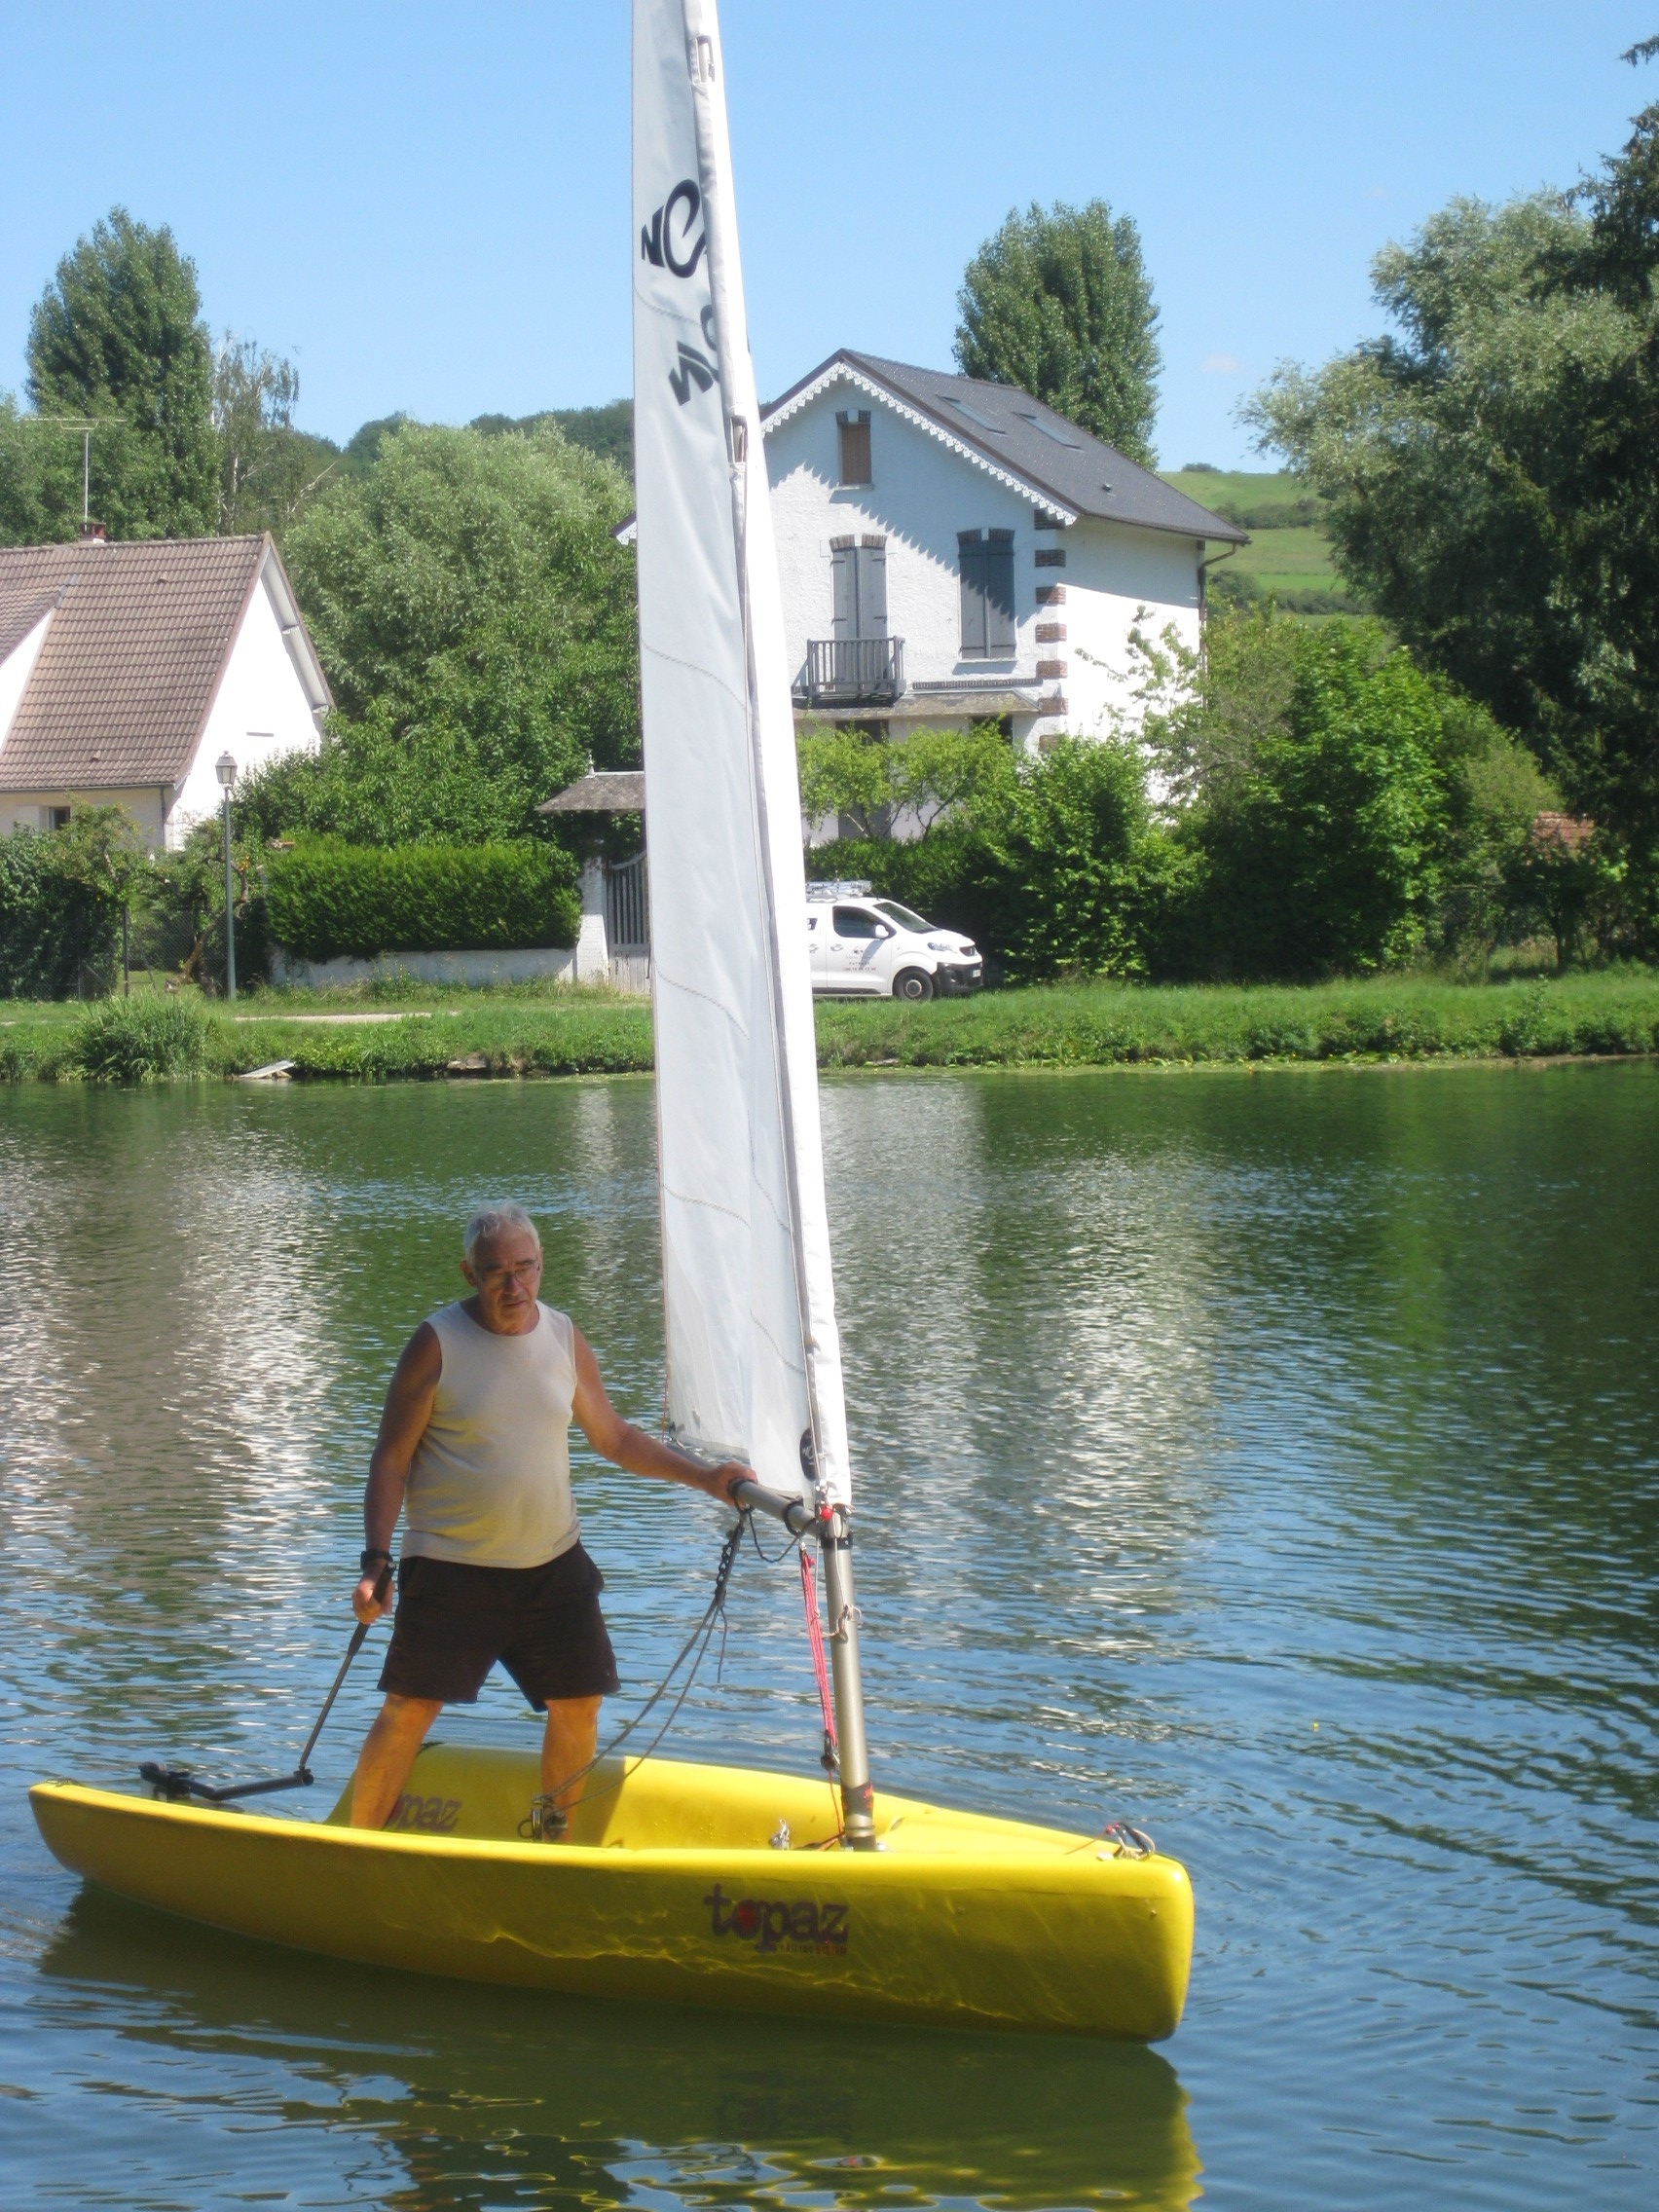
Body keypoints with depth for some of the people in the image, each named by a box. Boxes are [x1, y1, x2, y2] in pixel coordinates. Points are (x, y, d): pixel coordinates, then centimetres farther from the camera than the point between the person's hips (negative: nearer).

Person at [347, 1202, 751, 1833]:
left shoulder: (564, 1338, 5)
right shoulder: (438, 1343, -9)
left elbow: (612, 1436, 17)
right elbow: (391, 1458, -7)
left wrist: (705, 1477, 8)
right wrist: (376, 1559, -16)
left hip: (552, 1566, 5)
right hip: (451, 1568, -5)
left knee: (577, 1706, 6)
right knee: (408, 1711, -8)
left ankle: (554, 1845, 23)